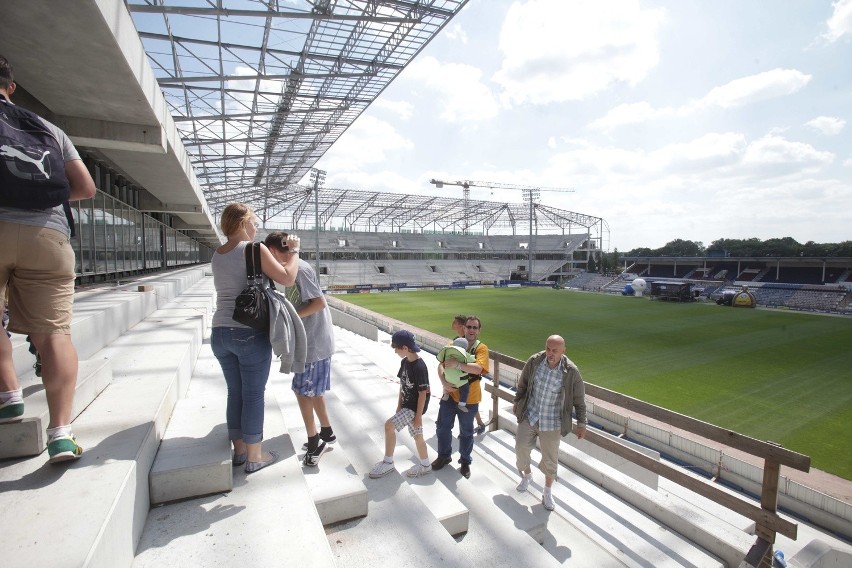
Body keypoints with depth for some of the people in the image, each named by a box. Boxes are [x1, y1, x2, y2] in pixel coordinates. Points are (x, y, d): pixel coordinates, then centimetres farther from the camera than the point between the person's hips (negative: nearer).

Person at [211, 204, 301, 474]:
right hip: (250, 334, -7)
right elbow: (287, 278, -17)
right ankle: (254, 457, 19)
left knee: (235, 393, 18)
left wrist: (279, 249, 18)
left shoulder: (217, 255, 11)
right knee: (254, 395, 5)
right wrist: (294, 250, -2)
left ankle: (239, 450, 32)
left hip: (221, 333, 7)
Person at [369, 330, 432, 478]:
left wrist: (418, 416, -16)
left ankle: (387, 463, 5)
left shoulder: (419, 367, -25)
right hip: (407, 405, 8)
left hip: (415, 408, -8)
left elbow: (423, 394, -21)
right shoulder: (405, 362, 2)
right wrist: (399, 406, 12)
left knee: (389, 425, -11)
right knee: (417, 435, 17)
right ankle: (425, 466, 34)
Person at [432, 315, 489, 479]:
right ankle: (444, 455, 39)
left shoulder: (481, 348, -11)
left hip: (469, 398, -3)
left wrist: (457, 364, -34)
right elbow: (441, 365, -5)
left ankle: (465, 461, 36)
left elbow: (477, 368, -28)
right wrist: (444, 383, -20)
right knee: (442, 427, 15)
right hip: (450, 394, 3)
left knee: (466, 432, 14)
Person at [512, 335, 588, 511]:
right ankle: (527, 474, 43)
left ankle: (547, 491, 37)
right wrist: (517, 402, 12)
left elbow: (579, 400, -5)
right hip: (529, 416, 2)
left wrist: (581, 424, -1)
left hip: (552, 422, -2)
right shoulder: (534, 361, -14)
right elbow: (523, 384, 3)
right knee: (521, 449, 11)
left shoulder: (571, 371, -18)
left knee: (550, 458, 11)